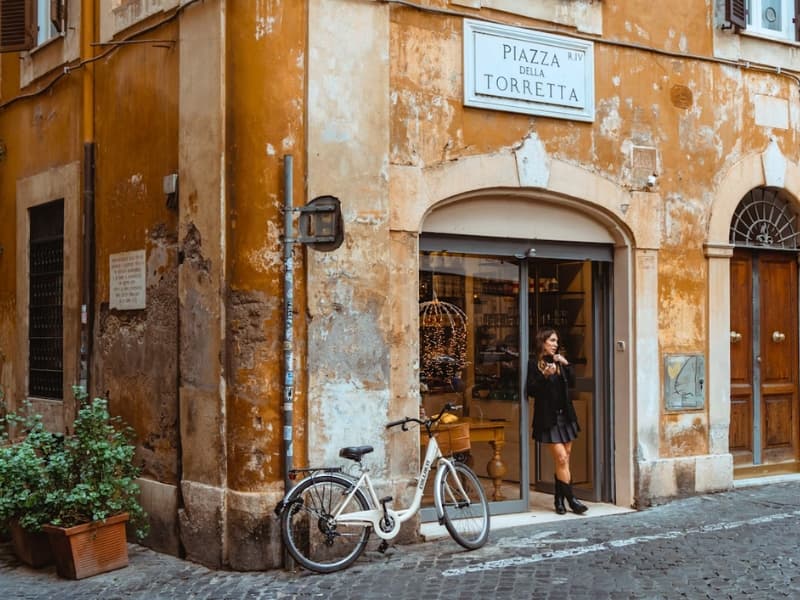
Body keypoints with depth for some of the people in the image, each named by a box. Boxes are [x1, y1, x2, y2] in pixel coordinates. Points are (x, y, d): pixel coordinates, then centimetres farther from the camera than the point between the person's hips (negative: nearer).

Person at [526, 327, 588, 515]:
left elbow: (572, 382, 9)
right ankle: (571, 500, -6)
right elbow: (531, 390, -11)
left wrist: (566, 365, -4)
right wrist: (545, 376, -23)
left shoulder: (559, 361, 14)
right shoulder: (534, 364, -5)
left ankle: (559, 500, 13)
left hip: (565, 415, 6)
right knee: (561, 459, -10)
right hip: (548, 418, -6)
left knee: (563, 460, 7)